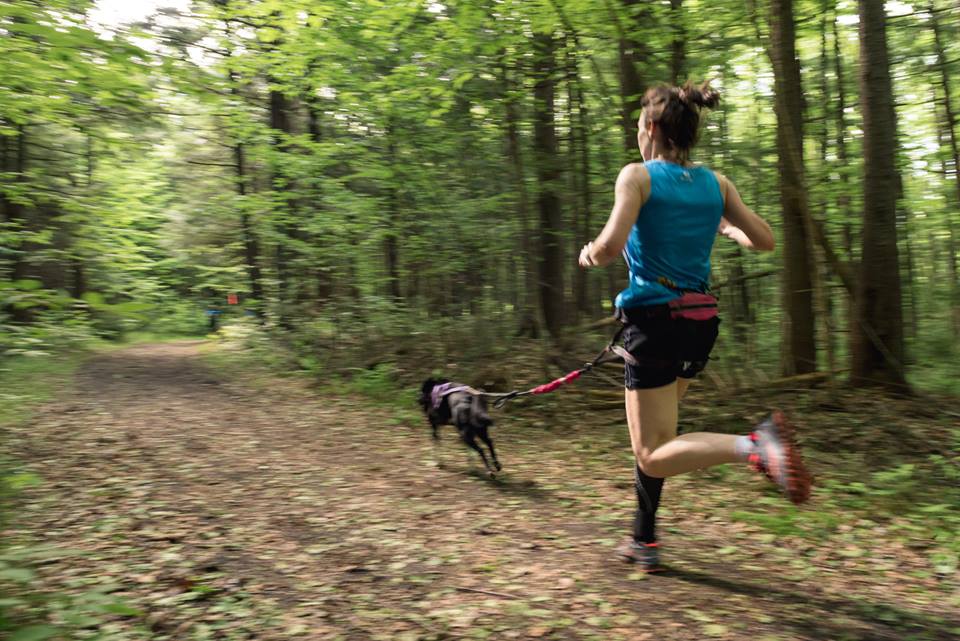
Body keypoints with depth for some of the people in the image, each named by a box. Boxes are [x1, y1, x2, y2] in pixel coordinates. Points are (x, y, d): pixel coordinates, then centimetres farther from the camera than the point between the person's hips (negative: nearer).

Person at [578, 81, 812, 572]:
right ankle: (644, 541, 30)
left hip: (655, 320, -6)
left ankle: (754, 447, -27)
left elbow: (612, 244, -21)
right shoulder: (716, 182, 7)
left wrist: (590, 255, 0)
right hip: (701, 322, 7)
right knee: (651, 437, 23)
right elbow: (765, 240, 8)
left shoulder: (638, 176, -8)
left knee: (654, 455, -2)